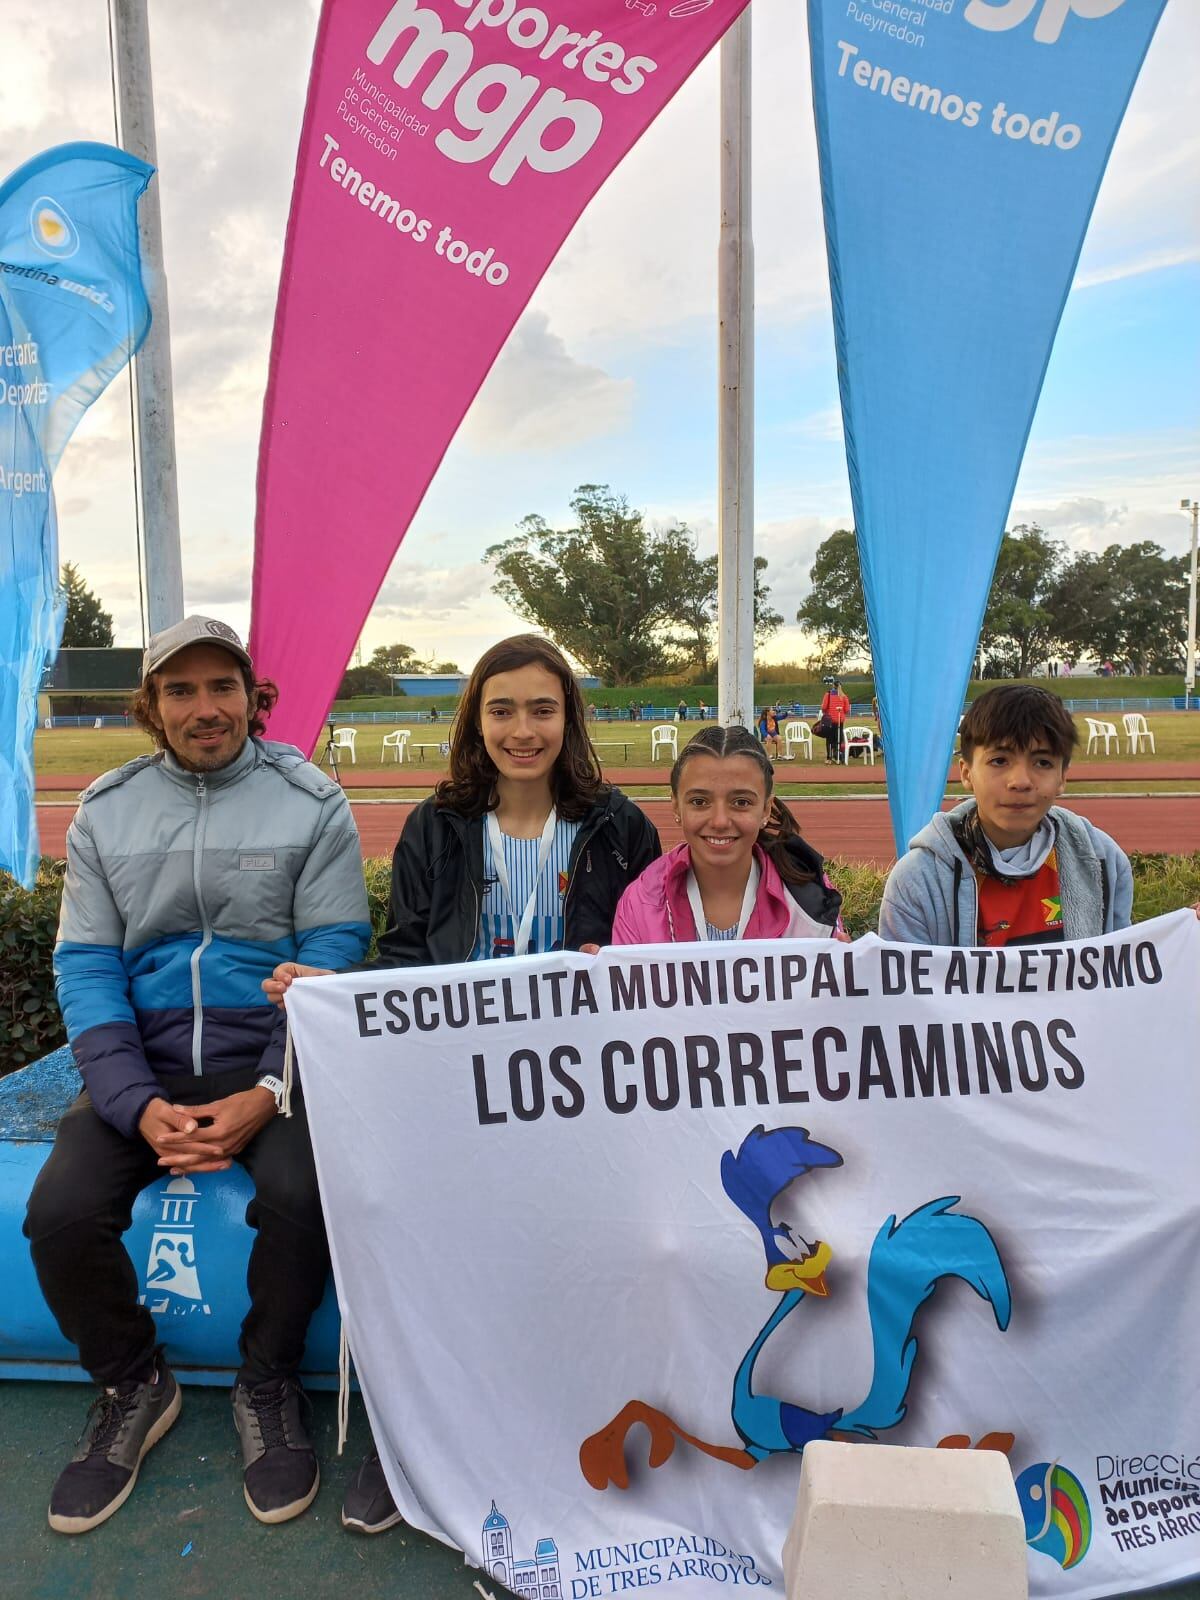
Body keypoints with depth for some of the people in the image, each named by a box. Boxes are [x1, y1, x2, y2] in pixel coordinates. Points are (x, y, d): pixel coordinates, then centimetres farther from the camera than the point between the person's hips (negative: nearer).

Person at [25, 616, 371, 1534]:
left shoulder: (311, 803, -2)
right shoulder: (105, 812, 7)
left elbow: (334, 960, -7)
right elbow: (85, 967, 1)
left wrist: (268, 1094, -19)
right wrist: (138, 1106, -13)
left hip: (271, 1060, -2)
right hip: (145, 1064, 3)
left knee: (302, 1194, -28)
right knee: (60, 1213, -19)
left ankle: (268, 1386, 6)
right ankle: (133, 1387, 14)